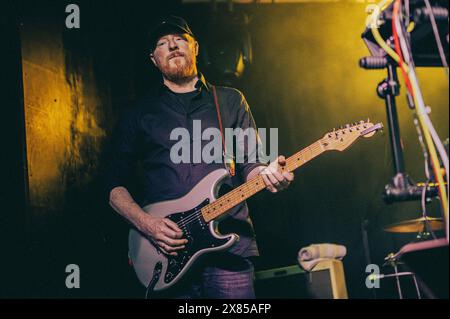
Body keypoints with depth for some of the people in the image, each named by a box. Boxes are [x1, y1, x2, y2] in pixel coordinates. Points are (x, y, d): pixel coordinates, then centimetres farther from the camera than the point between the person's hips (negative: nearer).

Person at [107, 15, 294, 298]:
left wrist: (266, 174, -14)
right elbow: (116, 187, 11)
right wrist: (146, 223, -7)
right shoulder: (139, 115, 13)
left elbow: (249, 164, 11)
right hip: (168, 254, 0)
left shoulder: (230, 101, 15)